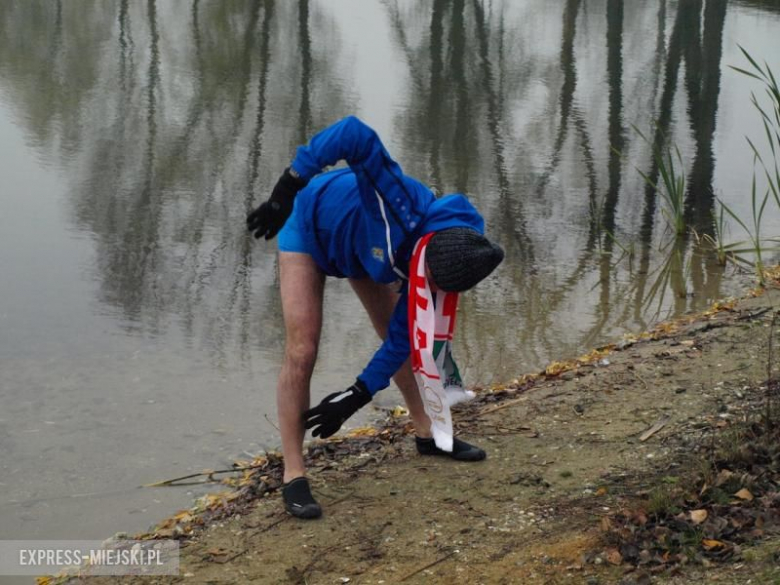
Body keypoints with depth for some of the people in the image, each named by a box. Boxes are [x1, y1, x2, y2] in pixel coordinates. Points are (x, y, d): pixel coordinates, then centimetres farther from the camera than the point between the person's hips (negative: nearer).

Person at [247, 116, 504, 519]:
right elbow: (355, 135, -53)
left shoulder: (439, 269, -21)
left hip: (360, 247, 6)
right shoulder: (405, 206, -42)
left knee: (401, 334, 9)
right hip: (310, 228, -6)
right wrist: (289, 187, -50)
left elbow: (401, 340, -15)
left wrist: (357, 397, -20)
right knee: (301, 352, -14)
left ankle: (426, 433, 30)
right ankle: (293, 476, -8)